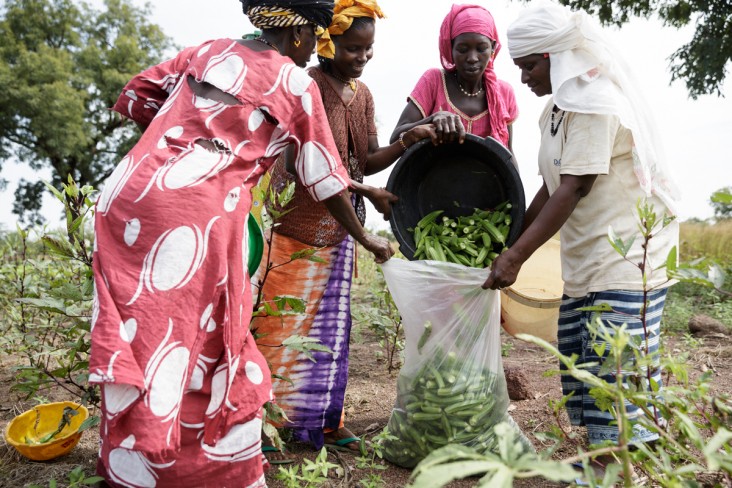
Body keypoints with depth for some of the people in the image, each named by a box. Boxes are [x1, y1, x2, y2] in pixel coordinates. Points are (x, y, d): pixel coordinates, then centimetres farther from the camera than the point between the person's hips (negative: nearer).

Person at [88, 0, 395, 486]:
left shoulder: (207, 51, 21)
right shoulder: (296, 84, 8)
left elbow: (133, 97, 21)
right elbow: (325, 174, 14)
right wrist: (364, 235, 26)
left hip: (127, 195, 5)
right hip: (201, 211, -5)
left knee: (136, 340, 11)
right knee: (207, 343, 5)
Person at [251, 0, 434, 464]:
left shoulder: (363, 94, 11)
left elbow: (366, 161, 8)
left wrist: (408, 141, -8)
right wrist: (369, 193, -17)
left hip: (337, 229, 7)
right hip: (295, 223, -7)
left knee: (331, 322, 12)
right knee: (280, 324, -2)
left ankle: (326, 420, 24)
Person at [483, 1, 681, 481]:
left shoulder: (596, 100, -16)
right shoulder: (559, 106, 12)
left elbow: (574, 191, -23)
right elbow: (551, 188, 13)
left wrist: (516, 256, -24)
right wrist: (512, 240, 11)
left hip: (627, 256, -9)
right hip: (585, 262, 10)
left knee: (617, 374, -5)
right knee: (580, 369, 14)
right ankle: (599, 458, 27)